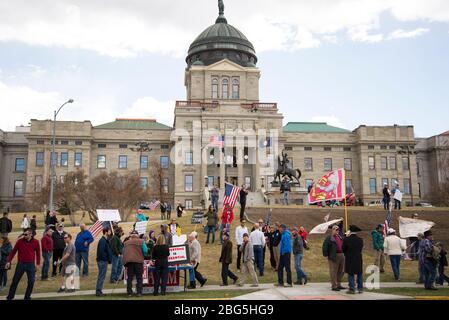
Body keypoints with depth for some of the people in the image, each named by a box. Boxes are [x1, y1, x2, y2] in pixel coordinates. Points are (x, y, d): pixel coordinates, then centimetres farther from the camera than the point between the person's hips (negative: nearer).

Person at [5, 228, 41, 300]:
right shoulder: (20, 241, -3)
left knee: (31, 282, 3)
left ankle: (27, 297, 17)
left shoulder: (35, 242, -2)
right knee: (15, 281, 6)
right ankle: (10, 297, 20)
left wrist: (38, 264, 6)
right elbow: (13, 251, 3)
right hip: (20, 264, 0)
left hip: (31, 264, 0)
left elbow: (38, 253, 6)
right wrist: (9, 261, -3)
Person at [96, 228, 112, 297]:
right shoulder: (103, 241, -15)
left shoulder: (105, 240, 16)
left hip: (103, 261, 10)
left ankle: (99, 291, 20)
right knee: (101, 276, -5)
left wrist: (109, 259, 12)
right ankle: (98, 292, 0)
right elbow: (101, 252, -22)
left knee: (101, 276, 14)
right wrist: (108, 259, -18)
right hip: (102, 261, -10)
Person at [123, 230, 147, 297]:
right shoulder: (141, 241, 5)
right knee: (139, 277, 3)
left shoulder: (126, 243, 15)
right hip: (138, 261, -3)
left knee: (129, 277, 7)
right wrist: (143, 256, 16)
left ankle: (129, 293, 5)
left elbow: (123, 252, 14)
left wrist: (125, 262, 17)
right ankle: (139, 292, -1)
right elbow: (145, 251, -3)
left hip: (129, 261, 3)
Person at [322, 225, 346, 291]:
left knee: (341, 271, 14)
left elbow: (343, 245, 27)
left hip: (341, 255, 8)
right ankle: (334, 286, 2)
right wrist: (326, 254, -13)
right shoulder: (329, 238, -6)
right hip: (334, 257, -8)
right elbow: (325, 246, -10)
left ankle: (338, 284, 26)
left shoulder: (340, 237, 16)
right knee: (333, 271, -3)